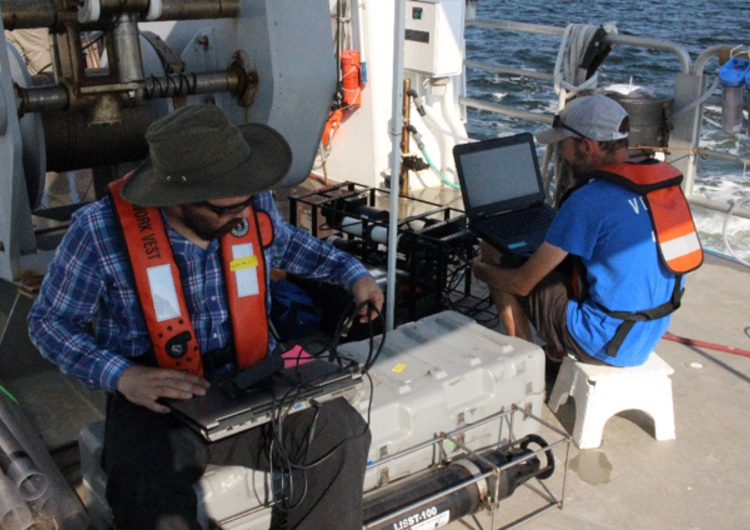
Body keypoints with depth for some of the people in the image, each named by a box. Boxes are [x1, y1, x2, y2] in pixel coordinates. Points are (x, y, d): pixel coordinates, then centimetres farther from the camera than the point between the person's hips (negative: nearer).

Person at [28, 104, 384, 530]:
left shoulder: (253, 204, -6)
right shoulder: (101, 233, -17)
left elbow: (285, 243, 19)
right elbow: (49, 320, -5)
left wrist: (351, 272, 7)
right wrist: (121, 375, -20)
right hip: (156, 400, -3)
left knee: (340, 433, -21)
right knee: (152, 494, -34)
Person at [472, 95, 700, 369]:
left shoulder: (588, 201, -23)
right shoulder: (663, 178, 0)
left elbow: (522, 283, -16)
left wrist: (482, 270, 7)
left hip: (608, 346, -8)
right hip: (653, 334, 8)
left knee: (503, 277, 4)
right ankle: (556, 353, 27)